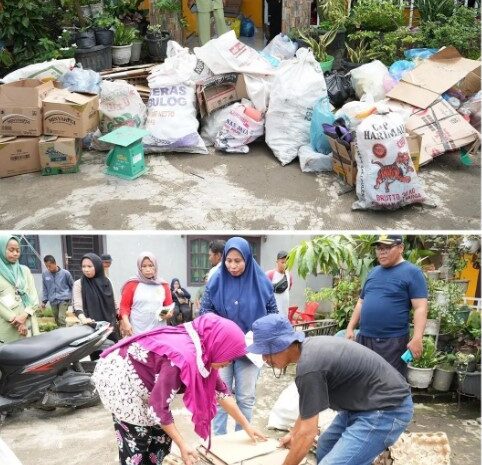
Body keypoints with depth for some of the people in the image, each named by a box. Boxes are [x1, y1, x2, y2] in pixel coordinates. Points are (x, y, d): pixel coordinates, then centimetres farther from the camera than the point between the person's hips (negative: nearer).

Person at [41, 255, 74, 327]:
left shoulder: (65, 273, -7)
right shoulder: (45, 274, -1)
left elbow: (72, 286, 5)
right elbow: (45, 289, 10)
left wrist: (72, 298, 8)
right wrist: (44, 301, 7)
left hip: (64, 299, -4)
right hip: (53, 301, 4)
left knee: (61, 318, -18)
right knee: (57, 320, 10)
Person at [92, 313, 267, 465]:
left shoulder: (203, 351, -6)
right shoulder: (182, 358, -33)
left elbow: (220, 391, 5)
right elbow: (158, 407, -28)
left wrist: (246, 426, 11)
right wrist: (182, 445, -19)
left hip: (134, 377, 9)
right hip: (117, 376, -9)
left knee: (159, 432, 9)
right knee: (137, 437, -4)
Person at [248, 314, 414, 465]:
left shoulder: (309, 367, -26)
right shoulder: (309, 347, 3)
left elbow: (308, 432, -18)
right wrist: (293, 434, 29)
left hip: (387, 408, -10)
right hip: (366, 401, 10)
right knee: (325, 449, 19)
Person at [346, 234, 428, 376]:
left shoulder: (412, 272, -5)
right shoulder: (373, 272, 15)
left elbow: (420, 308, -11)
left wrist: (417, 338, -20)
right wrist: (350, 328, 13)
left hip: (392, 341, -6)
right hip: (363, 338, 6)